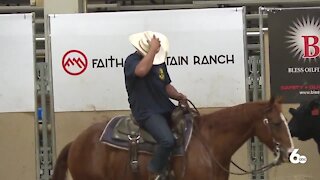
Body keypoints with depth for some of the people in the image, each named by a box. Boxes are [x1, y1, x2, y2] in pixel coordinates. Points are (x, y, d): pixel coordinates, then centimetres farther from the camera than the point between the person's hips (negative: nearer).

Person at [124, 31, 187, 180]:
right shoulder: (132, 60, -9)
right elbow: (141, 70, -34)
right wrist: (153, 49, -26)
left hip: (166, 109, 9)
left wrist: (178, 96, 1)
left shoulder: (159, 60, 14)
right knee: (167, 140, -31)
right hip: (146, 112, -9)